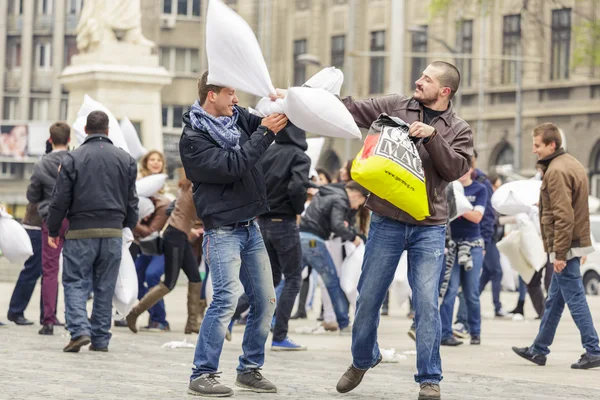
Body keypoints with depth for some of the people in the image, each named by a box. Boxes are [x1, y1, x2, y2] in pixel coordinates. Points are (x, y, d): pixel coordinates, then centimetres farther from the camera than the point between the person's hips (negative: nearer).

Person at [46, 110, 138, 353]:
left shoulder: (73, 158, -4)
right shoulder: (125, 160, 6)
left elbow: (60, 199, -3)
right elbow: (132, 201, 11)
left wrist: (53, 230, 7)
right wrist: (129, 226, 24)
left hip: (81, 232, -3)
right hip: (113, 232, 3)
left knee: (75, 283, 3)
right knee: (105, 287, 8)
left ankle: (80, 330, -15)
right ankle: (100, 339, 9)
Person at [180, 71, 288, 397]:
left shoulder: (236, 117, 9)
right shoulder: (194, 138, -12)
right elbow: (232, 166, -22)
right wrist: (264, 133, -20)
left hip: (250, 227, 8)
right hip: (222, 231, -8)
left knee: (265, 300, 9)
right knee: (226, 298, -17)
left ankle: (249, 370, 20)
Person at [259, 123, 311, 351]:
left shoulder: (266, 153, 7)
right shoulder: (299, 157, -10)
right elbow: (297, 186, -24)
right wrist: (299, 210, -6)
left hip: (263, 222, 6)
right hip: (285, 222, -6)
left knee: (272, 277, 19)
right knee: (293, 278, 3)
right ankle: (279, 337, -2)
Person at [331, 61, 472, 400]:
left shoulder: (459, 130, 6)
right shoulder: (395, 107, 6)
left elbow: (457, 169, -7)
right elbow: (352, 111, 4)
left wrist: (432, 136, -17)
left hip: (429, 227, -1)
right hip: (387, 222, 1)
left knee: (427, 303, -7)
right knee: (369, 297, 9)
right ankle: (363, 360, 33)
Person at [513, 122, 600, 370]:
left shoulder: (556, 171, -17)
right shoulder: (572, 164, 15)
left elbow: (563, 215, -22)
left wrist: (559, 253, -21)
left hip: (565, 247, -10)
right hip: (577, 242, 10)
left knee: (575, 299, -6)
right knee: (554, 300, 15)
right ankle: (539, 350, 24)